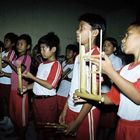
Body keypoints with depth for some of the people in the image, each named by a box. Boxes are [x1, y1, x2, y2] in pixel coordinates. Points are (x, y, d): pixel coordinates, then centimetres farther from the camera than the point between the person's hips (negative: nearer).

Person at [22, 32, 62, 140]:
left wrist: (32, 77, -15)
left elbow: (50, 85, -20)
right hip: (37, 99, 8)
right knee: (38, 124, 21)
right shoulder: (42, 64, 12)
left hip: (47, 100, -8)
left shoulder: (56, 65, -14)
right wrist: (27, 87, 3)